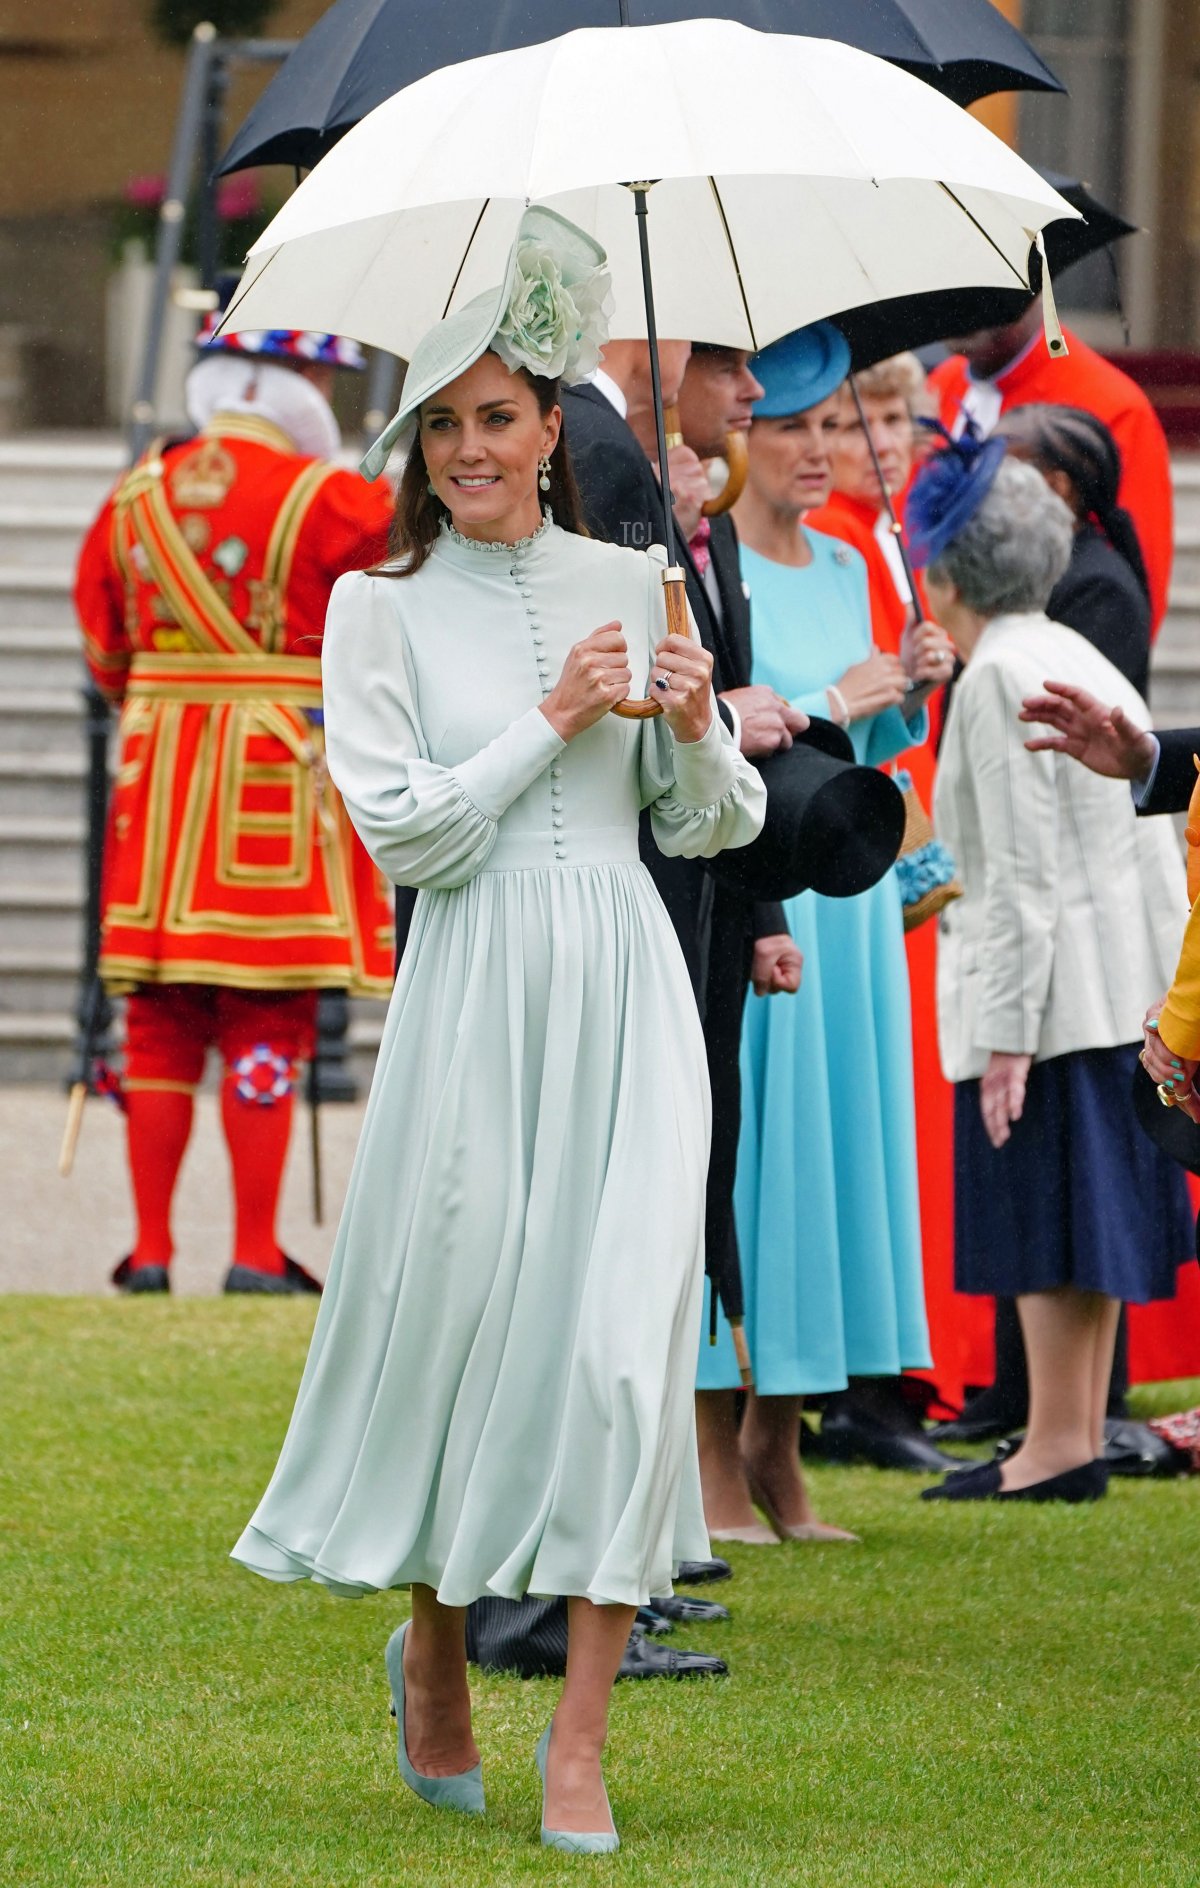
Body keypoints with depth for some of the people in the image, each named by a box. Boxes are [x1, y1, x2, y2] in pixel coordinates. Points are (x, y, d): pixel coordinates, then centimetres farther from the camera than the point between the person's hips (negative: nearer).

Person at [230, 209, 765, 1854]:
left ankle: (582, 1738, -7)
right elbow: (401, 831, -6)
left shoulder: (629, 585, 10)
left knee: (621, 1332, -9)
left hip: (625, 989, 2)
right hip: (476, 990, -1)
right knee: (457, 1312, 2)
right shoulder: (382, 605, 2)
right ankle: (433, 1655, 30)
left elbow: (715, 827, 15)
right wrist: (550, 719, -8)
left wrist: (697, 729, -5)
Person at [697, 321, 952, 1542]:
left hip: (844, 893, 7)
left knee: (832, 1143, 7)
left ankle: (776, 1440, 15)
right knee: (731, 1145, -5)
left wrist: (905, 695, 4)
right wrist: (827, 706, -14)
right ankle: (713, 1460, 0)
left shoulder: (843, 568, 16)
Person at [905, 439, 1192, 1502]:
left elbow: (1023, 872, -18)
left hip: (1047, 988, -9)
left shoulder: (1001, 678, -13)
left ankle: (1059, 1443, -5)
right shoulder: (1083, 662, 15)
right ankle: (1082, 1436, 16)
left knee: (1048, 1215, -6)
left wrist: (1006, 1034, -18)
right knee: (1088, 1210, 12)